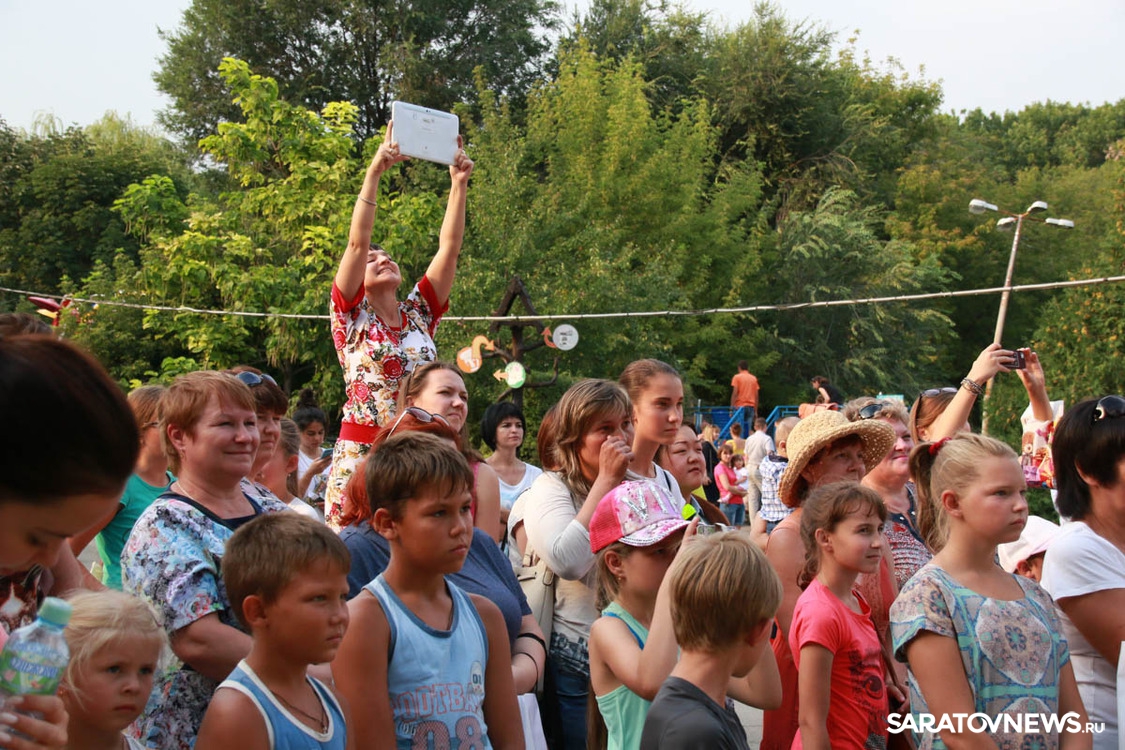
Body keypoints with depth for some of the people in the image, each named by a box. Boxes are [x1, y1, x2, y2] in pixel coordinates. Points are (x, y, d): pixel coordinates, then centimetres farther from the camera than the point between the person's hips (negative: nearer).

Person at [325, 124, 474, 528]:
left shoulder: (419, 312, 14)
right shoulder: (351, 316, 6)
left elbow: (450, 246, 8)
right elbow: (358, 241, -6)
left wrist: (459, 183, 3)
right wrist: (374, 172, -11)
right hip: (362, 452, -3)